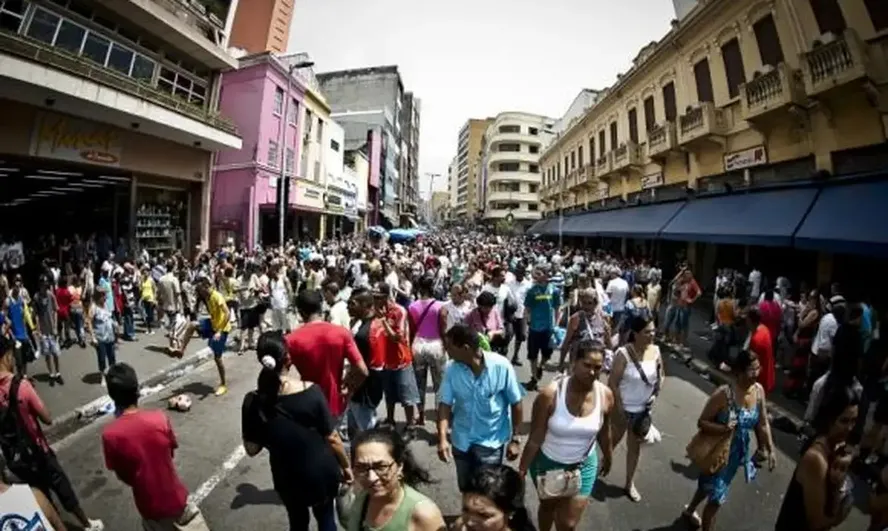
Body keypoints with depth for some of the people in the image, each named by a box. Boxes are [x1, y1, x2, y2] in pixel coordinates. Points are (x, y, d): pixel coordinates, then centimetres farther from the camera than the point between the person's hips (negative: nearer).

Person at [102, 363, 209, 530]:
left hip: (149, 505, 1)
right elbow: (171, 453, -5)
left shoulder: (110, 435, -21)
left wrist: (140, 482, 11)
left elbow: (122, 475, -7)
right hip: (175, 497, 0)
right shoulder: (160, 419, -21)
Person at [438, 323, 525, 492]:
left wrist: (515, 439, -6)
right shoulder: (451, 370, -14)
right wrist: (442, 438, -23)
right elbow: (445, 404, -11)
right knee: (465, 488, 21)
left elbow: (515, 404, -10)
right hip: (461, 440, 4)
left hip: (492, 441, -3)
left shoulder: (501, 366, -21)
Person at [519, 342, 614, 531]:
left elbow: (604, 431, 2)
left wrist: (608, 457, 16)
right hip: (548, 463, -1)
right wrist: (521, 471, -14)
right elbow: (534, 439, -19)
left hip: (583, 466, 2)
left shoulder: (606, 395, -17)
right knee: (548, 505, 25)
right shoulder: (550, 394, -28)